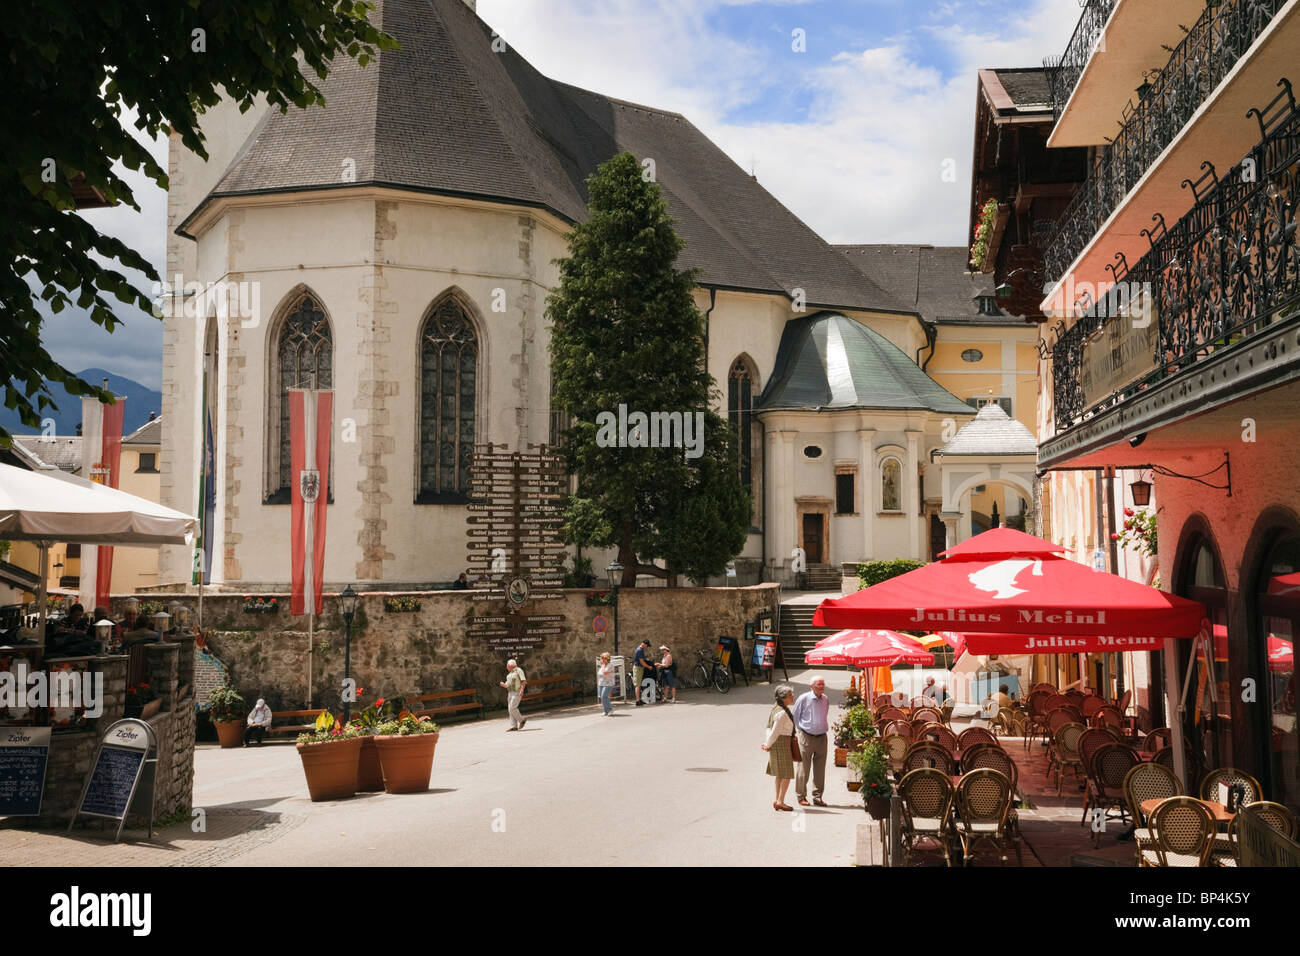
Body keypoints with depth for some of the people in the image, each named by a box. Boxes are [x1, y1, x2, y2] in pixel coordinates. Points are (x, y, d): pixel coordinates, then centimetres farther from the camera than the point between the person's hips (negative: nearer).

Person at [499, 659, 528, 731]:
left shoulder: (518, 670, -7)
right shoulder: (510, 673, 18)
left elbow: (524, 681, -16)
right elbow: (507, 685, 19)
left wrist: (522, 689, -27)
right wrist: (503, 684, -1)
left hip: (517, 693, -9)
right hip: (510, 692, 9)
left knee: (512, 708, -15)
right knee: (510, 709, 1)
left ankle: (521, 720, 1)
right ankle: (514, 726, 0)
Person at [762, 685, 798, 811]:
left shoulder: (777, 709, 13)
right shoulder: (782, 713, -19)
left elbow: (770, 728, 15)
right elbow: (775, 731, -18)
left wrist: (767, 743, 8)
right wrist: (768, 745, -7)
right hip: (781, 744, -10)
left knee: (780, 775, 14)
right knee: (787, 774, -6)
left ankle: (777, 801, 19)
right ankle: (780, 801, -6)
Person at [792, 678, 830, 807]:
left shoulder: (826, 700, 7)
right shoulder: (803, 699, -8)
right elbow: (795, 716, 3)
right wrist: (798, 730, 4)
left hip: (821, 737, 4)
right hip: (806, 737, -4)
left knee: (820, 768, 5)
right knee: (804, 768, -1)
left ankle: (817, 797, 13)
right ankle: (801, 797, 9)